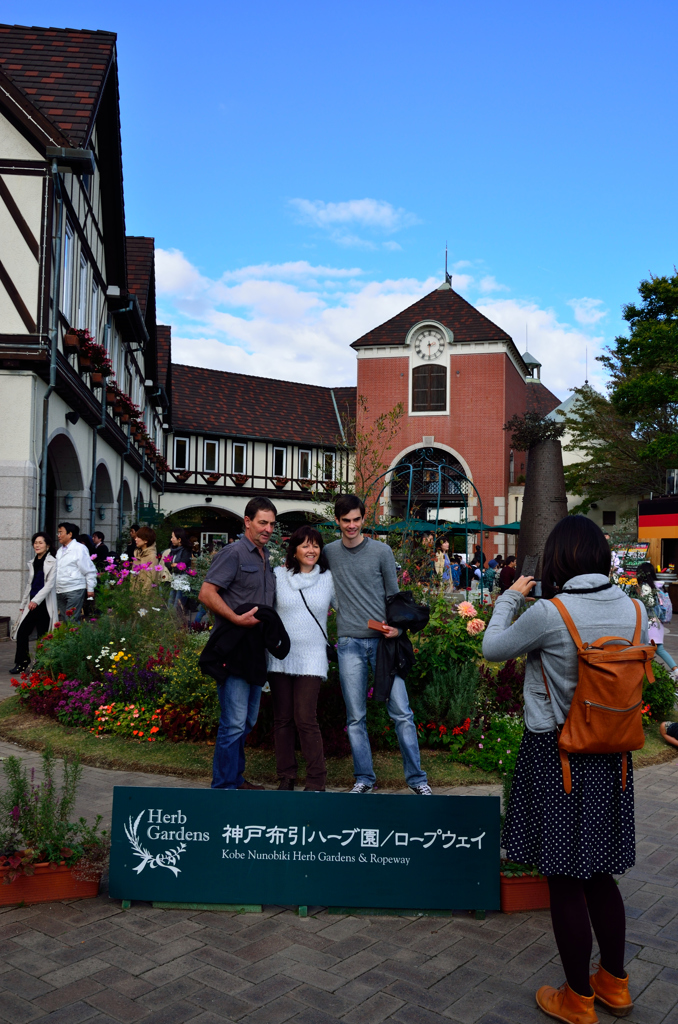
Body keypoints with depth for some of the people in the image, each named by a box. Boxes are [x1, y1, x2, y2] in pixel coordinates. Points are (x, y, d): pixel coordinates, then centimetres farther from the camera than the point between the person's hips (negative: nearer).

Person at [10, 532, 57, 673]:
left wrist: (36, 600, -21)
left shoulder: (52, 562, -6)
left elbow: (50, 584, -13)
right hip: (32, 604, 6)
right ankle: (21, 664, 6)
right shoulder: (33, 563, 16)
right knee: (22, 631, -2)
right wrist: (23, 605, 21)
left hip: (45, 604, -6)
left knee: (42, 635, 0)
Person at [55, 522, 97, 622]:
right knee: (63, 621, 10)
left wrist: (90, 589, -10)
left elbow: (90, 570, -8)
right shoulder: (60, 551, 18)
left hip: (75, 591, -8)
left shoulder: (79, 548, -6)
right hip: (60, 591, 8)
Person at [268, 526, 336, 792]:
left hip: (311, 659, -2)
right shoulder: (278, 575, 4)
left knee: (306, 719, -9)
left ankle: (316, 781, 2)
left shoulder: (328, 579, 5)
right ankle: (286, 777, 18)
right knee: (282, 719, 6)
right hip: (280, 657, 2)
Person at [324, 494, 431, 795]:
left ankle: (416, 778, 7)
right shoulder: (329, 553, 9)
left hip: (383, 640, -1)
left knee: (401, 712, -3)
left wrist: (396, 626, -8)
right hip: (349, 643, 2)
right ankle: (364, 779, 16)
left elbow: (393, 594, 6)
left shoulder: (382, 551, 3)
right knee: (355, 717, 5)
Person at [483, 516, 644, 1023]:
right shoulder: (634, 610, -5)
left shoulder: (548, 614, -21)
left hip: (556, 757, -6)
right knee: (599, 873, 21)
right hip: (612, 758, 6)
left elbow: (493, 648, -5)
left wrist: (509, 598, 11)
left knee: (565, 882, 9)